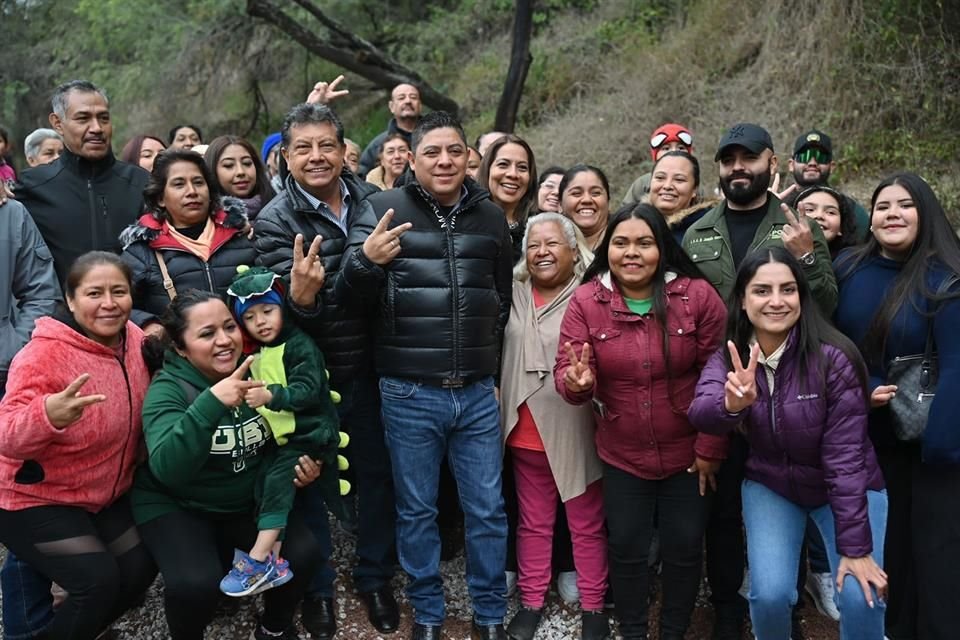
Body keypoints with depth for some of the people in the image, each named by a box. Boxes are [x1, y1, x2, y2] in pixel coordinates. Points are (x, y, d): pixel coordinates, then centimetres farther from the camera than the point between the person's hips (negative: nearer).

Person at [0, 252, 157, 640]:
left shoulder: (135, 340, -6)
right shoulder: (44, 354, -25)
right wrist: (48, 415, -55)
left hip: (105, 495, 7)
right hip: (34, 500, -7)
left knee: (142, 567, 1)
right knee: (99, 580, -19)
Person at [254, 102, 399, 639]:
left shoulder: (375, 201, -3)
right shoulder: (274, 222, -12)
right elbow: (291, 307, -19)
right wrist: (301, 294, -40)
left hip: (369, 369, 3)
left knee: (378, 473, 15)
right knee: (310, 480, 11)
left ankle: (376, 577, 35)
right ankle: (317, 587, 31)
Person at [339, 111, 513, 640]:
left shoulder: (491, 216, 9)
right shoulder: (384, 208, -1)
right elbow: (349, 288, -10)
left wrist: (487, 349, 12)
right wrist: (366, 259, -31)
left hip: (477, 392, 3)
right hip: (409, 393, -2)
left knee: (487, 510, 11)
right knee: (416, 511, 11)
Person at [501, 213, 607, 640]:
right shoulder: (513, 295, 7)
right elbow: (498, 352, 15)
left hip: (576, 432, -4)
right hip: (526, 432, 5)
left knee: (586, 525, 10)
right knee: (533, 523, 17)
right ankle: (531, 601, 31)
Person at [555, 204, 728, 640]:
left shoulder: (698, 296, -13)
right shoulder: (586, 301, -9)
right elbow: (565, 373, -11)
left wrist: (710, 447, -9)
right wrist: (577, 382, -35)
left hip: (687, 452, -1)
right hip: (621, 455, 1)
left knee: (684, 548, 13)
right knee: (626, 547, 14)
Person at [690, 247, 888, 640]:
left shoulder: (833, 358, -23)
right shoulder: (727, 359, -13)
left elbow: (844, 455, -22)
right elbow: (700, 414, -31)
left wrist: (855, 546, -21)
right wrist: (730, 404, -54)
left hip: (844, 488, -2)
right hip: (770, 486, 2)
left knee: (861, 598, -15)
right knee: (769, 594, -13)